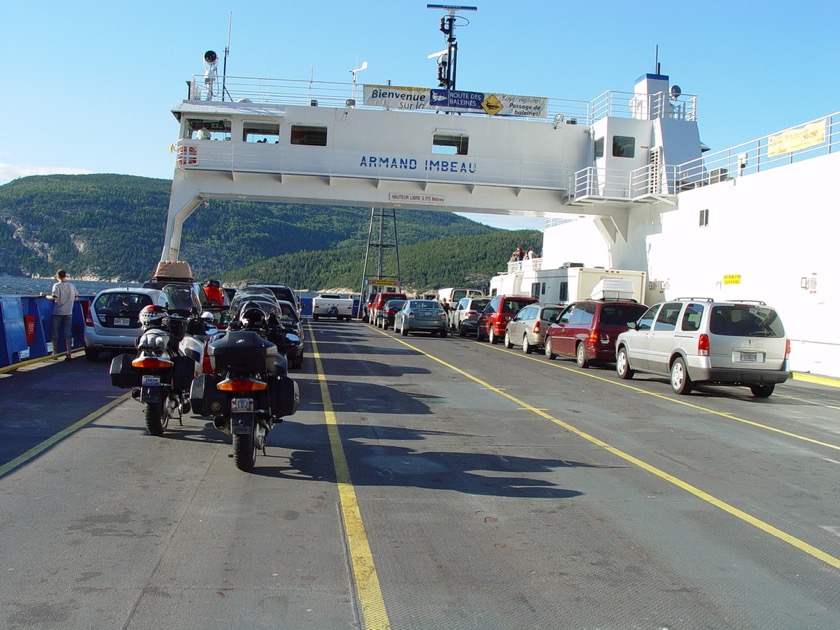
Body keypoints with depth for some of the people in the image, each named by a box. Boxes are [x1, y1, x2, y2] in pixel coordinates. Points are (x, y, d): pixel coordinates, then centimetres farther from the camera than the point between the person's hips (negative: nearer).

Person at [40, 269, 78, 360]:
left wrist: (45, 295, -6)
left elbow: (54, 298, -19)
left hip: (57, 313, -3)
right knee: (68, 333, 4)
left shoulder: (57, 285, -10)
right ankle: (69, 353, -1)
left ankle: (55, 353, 12)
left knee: (55, 333, 8)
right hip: (68, 313, 3)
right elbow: (76, 298, 7)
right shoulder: (72, 286, 4)